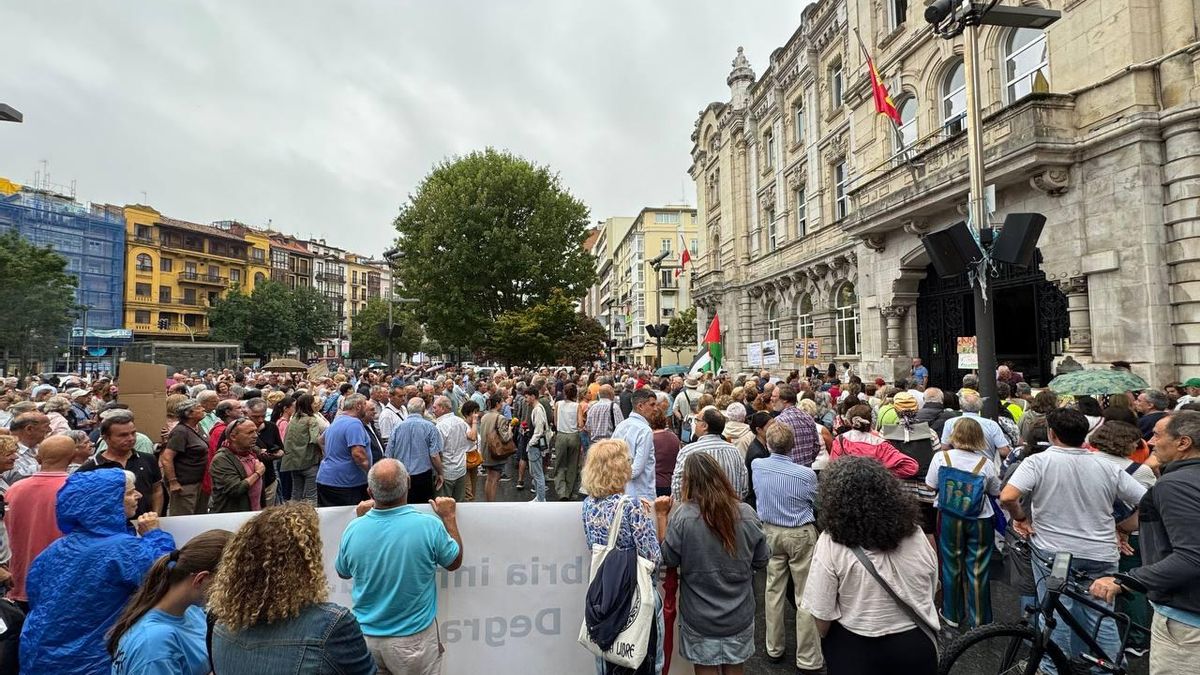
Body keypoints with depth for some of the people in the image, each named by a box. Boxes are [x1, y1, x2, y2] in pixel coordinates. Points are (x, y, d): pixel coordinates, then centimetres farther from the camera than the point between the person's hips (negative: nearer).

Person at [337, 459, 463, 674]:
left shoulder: (354, 529, -15)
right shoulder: (429, 525, -23)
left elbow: (343, 572, 7)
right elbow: (455, 562, -3)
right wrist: (449, 517, 7)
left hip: (365, 636, 3)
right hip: (413, 638, -2)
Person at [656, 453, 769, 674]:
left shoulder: (682, 516, -20)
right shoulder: (746, 514, -11)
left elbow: (667, 560, -8)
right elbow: (762, 560, 0)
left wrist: (661, 517, -3)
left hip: (700, 617, -2)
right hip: (739, 614, 2)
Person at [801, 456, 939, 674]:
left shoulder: (831, 544, -23)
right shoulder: (915, 533, -10)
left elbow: (822, 614, -17)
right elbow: (931, 591, 5)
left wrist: (827, 641, 3)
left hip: (856, 649, -4)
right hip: (918, 647, 4)